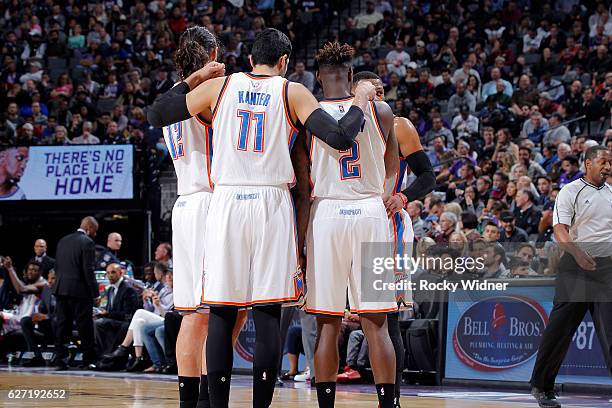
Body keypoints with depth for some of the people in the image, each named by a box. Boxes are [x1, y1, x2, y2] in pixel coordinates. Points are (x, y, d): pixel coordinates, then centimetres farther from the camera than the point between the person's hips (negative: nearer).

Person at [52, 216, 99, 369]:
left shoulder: (63, 241, 12)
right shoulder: (87, 243, -9)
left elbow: (57, 266, 13)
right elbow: (88, 270, -14)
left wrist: (60, 284, 17)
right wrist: (95, 292, -9)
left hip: (61, 289, 6)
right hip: (79, 290, -6)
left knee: (62, 325, 7)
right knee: (85, 326, 1)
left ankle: (60, 359, 4)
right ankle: (88, 360, 4)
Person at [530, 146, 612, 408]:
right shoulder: (570, 191, -3)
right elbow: (560, 229, -14)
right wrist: (579, 254, -30)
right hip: (575, 267, -4)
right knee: (560, 327, 0)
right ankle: (541, 386, 11)